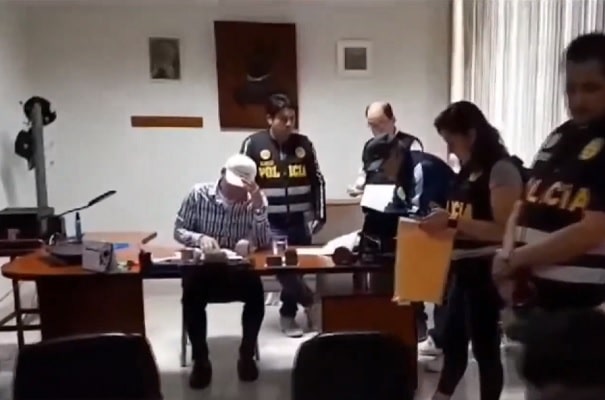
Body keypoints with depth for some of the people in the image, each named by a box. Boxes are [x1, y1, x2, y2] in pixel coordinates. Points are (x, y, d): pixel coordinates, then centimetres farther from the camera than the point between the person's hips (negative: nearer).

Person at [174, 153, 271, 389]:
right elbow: (178, 230, -1)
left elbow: (264, 243, -11)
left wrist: (258, 208, -24)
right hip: (202, 268, 0)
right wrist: (199, 238, -22)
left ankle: (247, 356, -4)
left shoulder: (255, 201, -4)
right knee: (191, 295, -30)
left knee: (256, 292, -29)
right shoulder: (198, 194, -6)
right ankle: (200, 360, -8)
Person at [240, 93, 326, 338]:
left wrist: (319, 215, 5)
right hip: (269, 222, -3)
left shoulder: (304, 144, 5)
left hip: (299, 220, 3)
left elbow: (317, 181, 10)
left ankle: (288, 315, 26)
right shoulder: (253, 144, -4)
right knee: (280, 266, -9)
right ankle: (309, 301, 15)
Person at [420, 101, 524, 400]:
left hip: (486, 271, -8)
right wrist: (441, 222, 2)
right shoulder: (468, 171, 12)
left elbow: (504, 230, -21)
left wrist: (451, 221, -27)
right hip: (462, 269, 9)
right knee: (452, 339, 19)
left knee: (485, 347, 3)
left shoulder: (502, 169, -14)